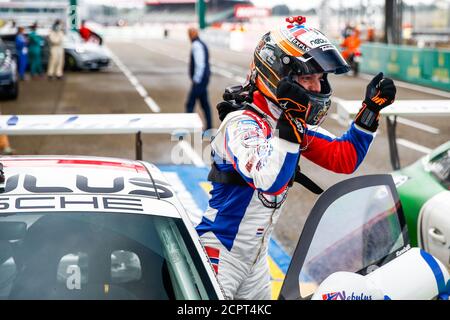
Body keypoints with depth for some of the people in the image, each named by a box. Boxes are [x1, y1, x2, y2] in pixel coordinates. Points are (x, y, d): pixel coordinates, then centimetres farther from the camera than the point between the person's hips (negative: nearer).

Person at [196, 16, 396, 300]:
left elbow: (346, 159, 6)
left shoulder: (297, 122, 2)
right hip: (220, 254, -8)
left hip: (257, 256, 8)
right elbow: (270, 182, -39)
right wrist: (288, 125, -39)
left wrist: (371, 108, -1)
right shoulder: (242, 122, -23)